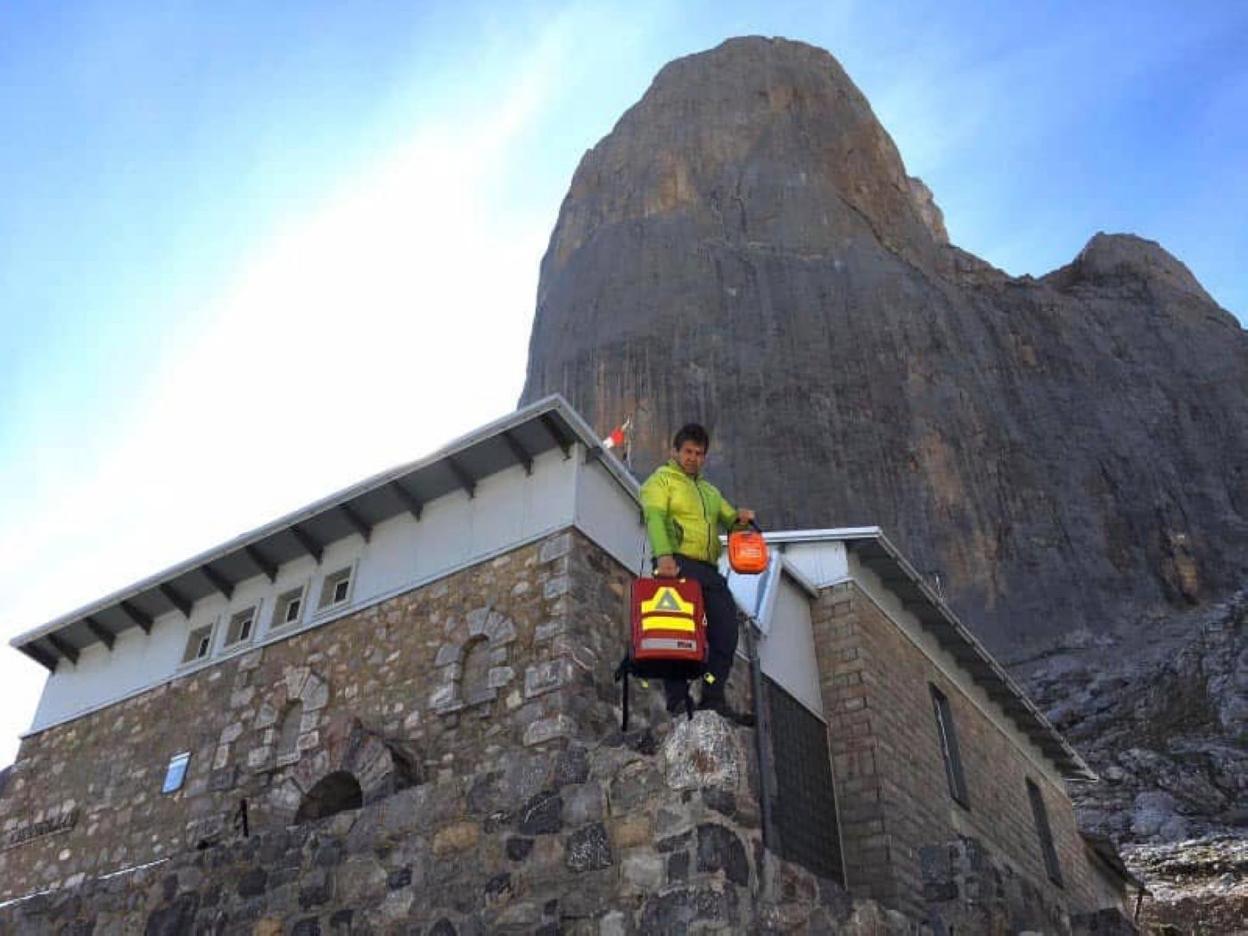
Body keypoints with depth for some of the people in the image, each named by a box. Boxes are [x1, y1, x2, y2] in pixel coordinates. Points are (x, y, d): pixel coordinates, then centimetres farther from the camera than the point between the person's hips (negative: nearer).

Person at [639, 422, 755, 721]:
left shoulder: (710, 491, 31)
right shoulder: (662, 480, 9)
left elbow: (729, 518, 23)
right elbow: (655, 518, -9)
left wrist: (740, 518, -3)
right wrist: (664, 555, -26)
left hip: (708, 570, 7)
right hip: (677, 565, -7)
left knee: (726, 632, -4)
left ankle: (713, 699, 1)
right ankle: (678, 700, -11)